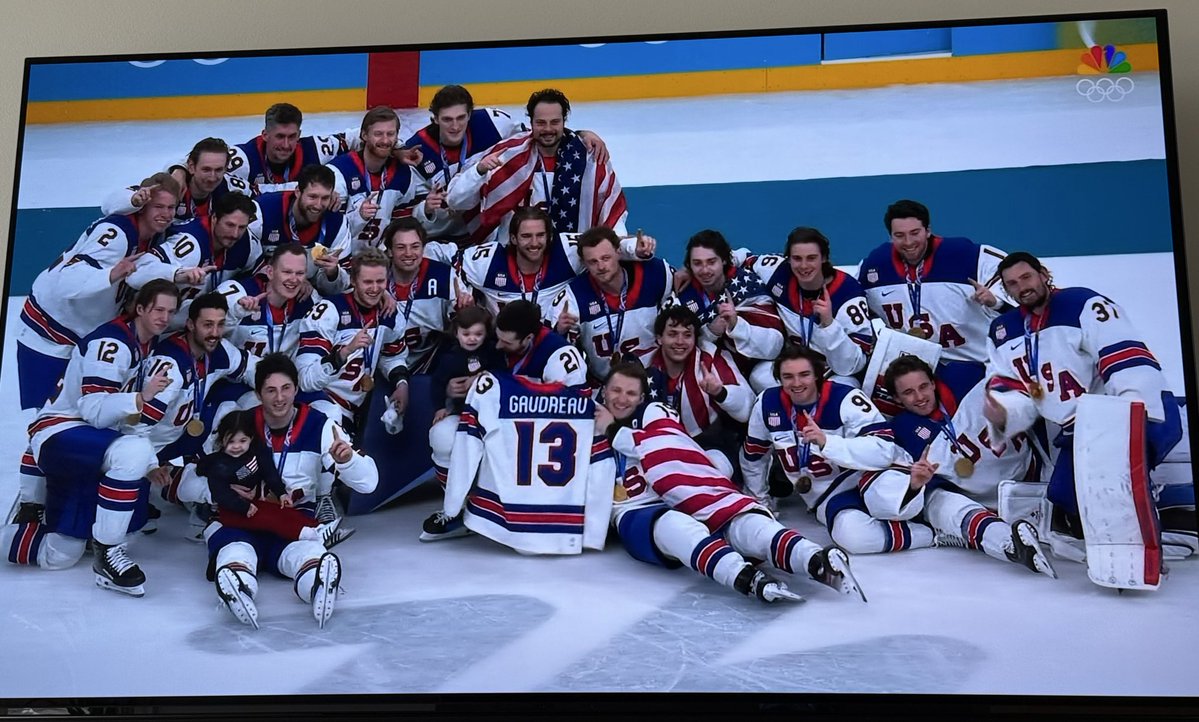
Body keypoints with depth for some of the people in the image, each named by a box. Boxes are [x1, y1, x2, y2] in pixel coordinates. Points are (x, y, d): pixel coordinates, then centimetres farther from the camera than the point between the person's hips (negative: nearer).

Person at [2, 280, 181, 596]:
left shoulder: (145, 347, 11)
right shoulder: (111, 342, -18)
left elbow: (128, 416, 15)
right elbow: (94, 412, -27)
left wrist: (150, 465, 5)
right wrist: (141, 397, -41)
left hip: (86, 447, 10)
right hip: (58, 435, -10)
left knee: (60, 557, 10)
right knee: (134, 451, -38)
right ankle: (107, 553, -26)